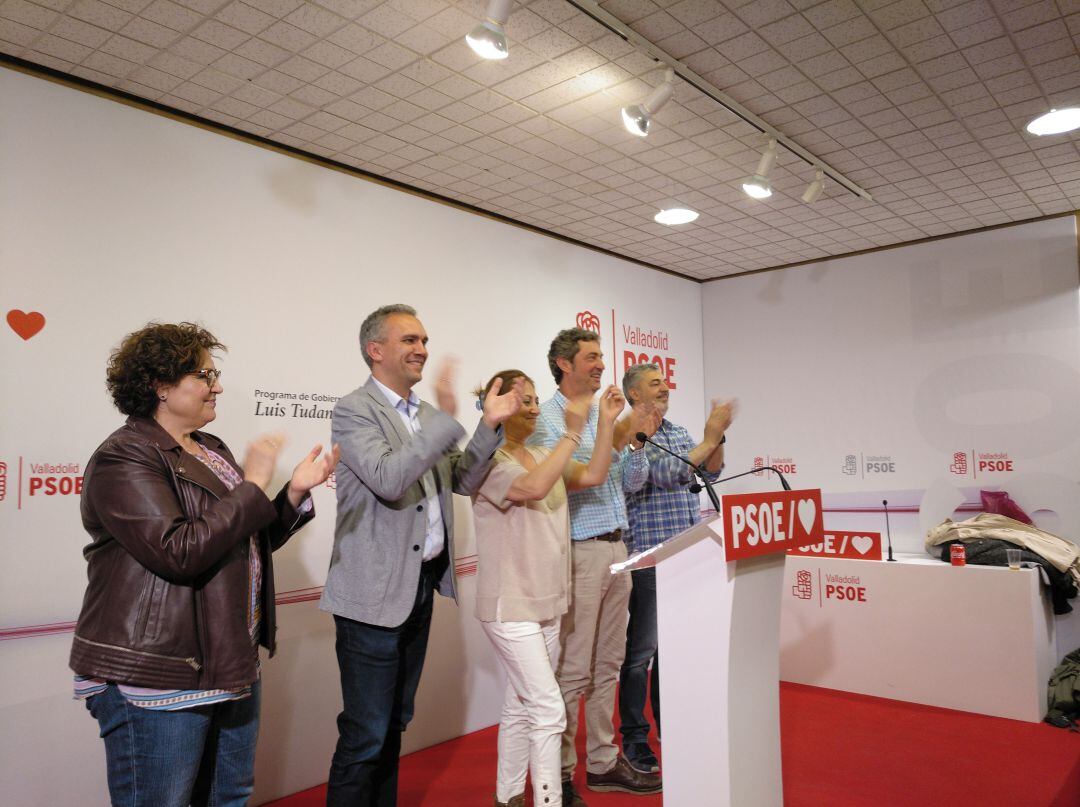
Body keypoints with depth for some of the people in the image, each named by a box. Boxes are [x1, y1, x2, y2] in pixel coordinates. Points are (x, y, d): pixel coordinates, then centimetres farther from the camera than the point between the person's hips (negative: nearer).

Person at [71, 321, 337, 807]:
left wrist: (296, 490, 0)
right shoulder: (124, 458, -15)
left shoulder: (211, 450, 12)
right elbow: (179, 552, -27)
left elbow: (248, 543, 14)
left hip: (231, 666, 9)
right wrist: (252, 486, -21)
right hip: (157, 676, -8)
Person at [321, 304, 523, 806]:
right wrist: (447, 419, -28)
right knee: (366, 733, 2)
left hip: (421, 585, 8)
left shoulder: (427, 414, 12)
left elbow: (463, 482, 10)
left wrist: (490, 426, -3)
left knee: (395, 722, 20)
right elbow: (388, 479, -26)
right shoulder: (354, 410, -12)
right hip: (376, 593, -8)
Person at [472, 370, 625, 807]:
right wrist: (572, 432, -30)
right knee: (549, 709, -8)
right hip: (510, 606, -8)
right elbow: (534, 488, -30)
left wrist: (606, 423, -9)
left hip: (547, 603, 8)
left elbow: (593, 476, -2)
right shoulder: (488, 461, -13)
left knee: (521, 707, 17)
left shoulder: (544, 456, 10)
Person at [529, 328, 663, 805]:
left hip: (616, 549, 7)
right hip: (579, 553, -7)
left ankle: (602, 761, 27)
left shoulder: (606, 417, 15)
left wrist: (637, 444, -2)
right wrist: (615, 440, -20)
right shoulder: (546, 418, -7)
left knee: (608, 664, 14)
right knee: (572, 672, -1)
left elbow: (632, 483, 15)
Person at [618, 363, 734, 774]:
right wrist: (709, 437, -16)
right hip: (647, 558, -7)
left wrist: (718, 436, -5)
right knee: (641, 650, 1)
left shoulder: (680, 433, 15)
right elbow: (666, 474, -19)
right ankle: (634, 738, 12)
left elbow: (709, 473, 11)